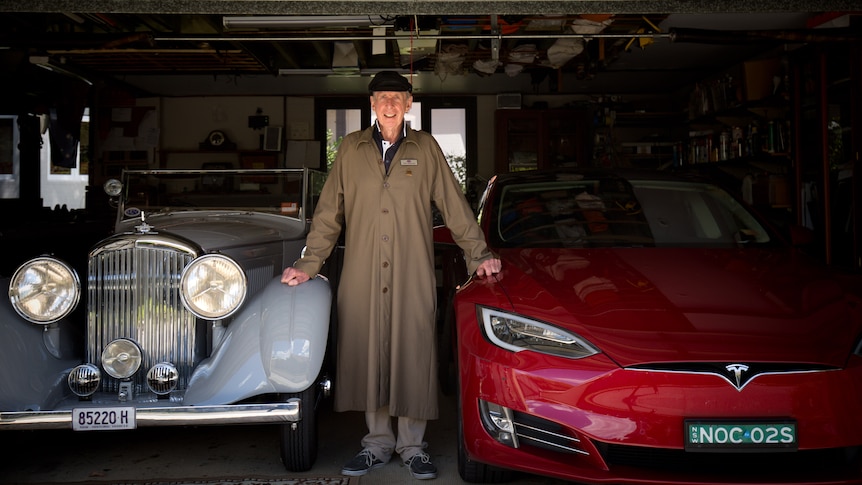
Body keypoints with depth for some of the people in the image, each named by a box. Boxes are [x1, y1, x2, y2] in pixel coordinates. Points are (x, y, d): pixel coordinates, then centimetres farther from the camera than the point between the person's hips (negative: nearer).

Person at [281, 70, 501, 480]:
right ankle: (377, 443, 19)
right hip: (362, 276, 1)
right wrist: (308, 264, 4)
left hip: (412, 275, -1)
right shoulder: (351, 149, 9)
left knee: (413, 355, 1)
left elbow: (455, 207, 8)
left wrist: (478, 256, 2)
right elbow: (328, 213, 10)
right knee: (367, 354, 5)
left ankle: (412, 445, 14)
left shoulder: (425, 149, 7)